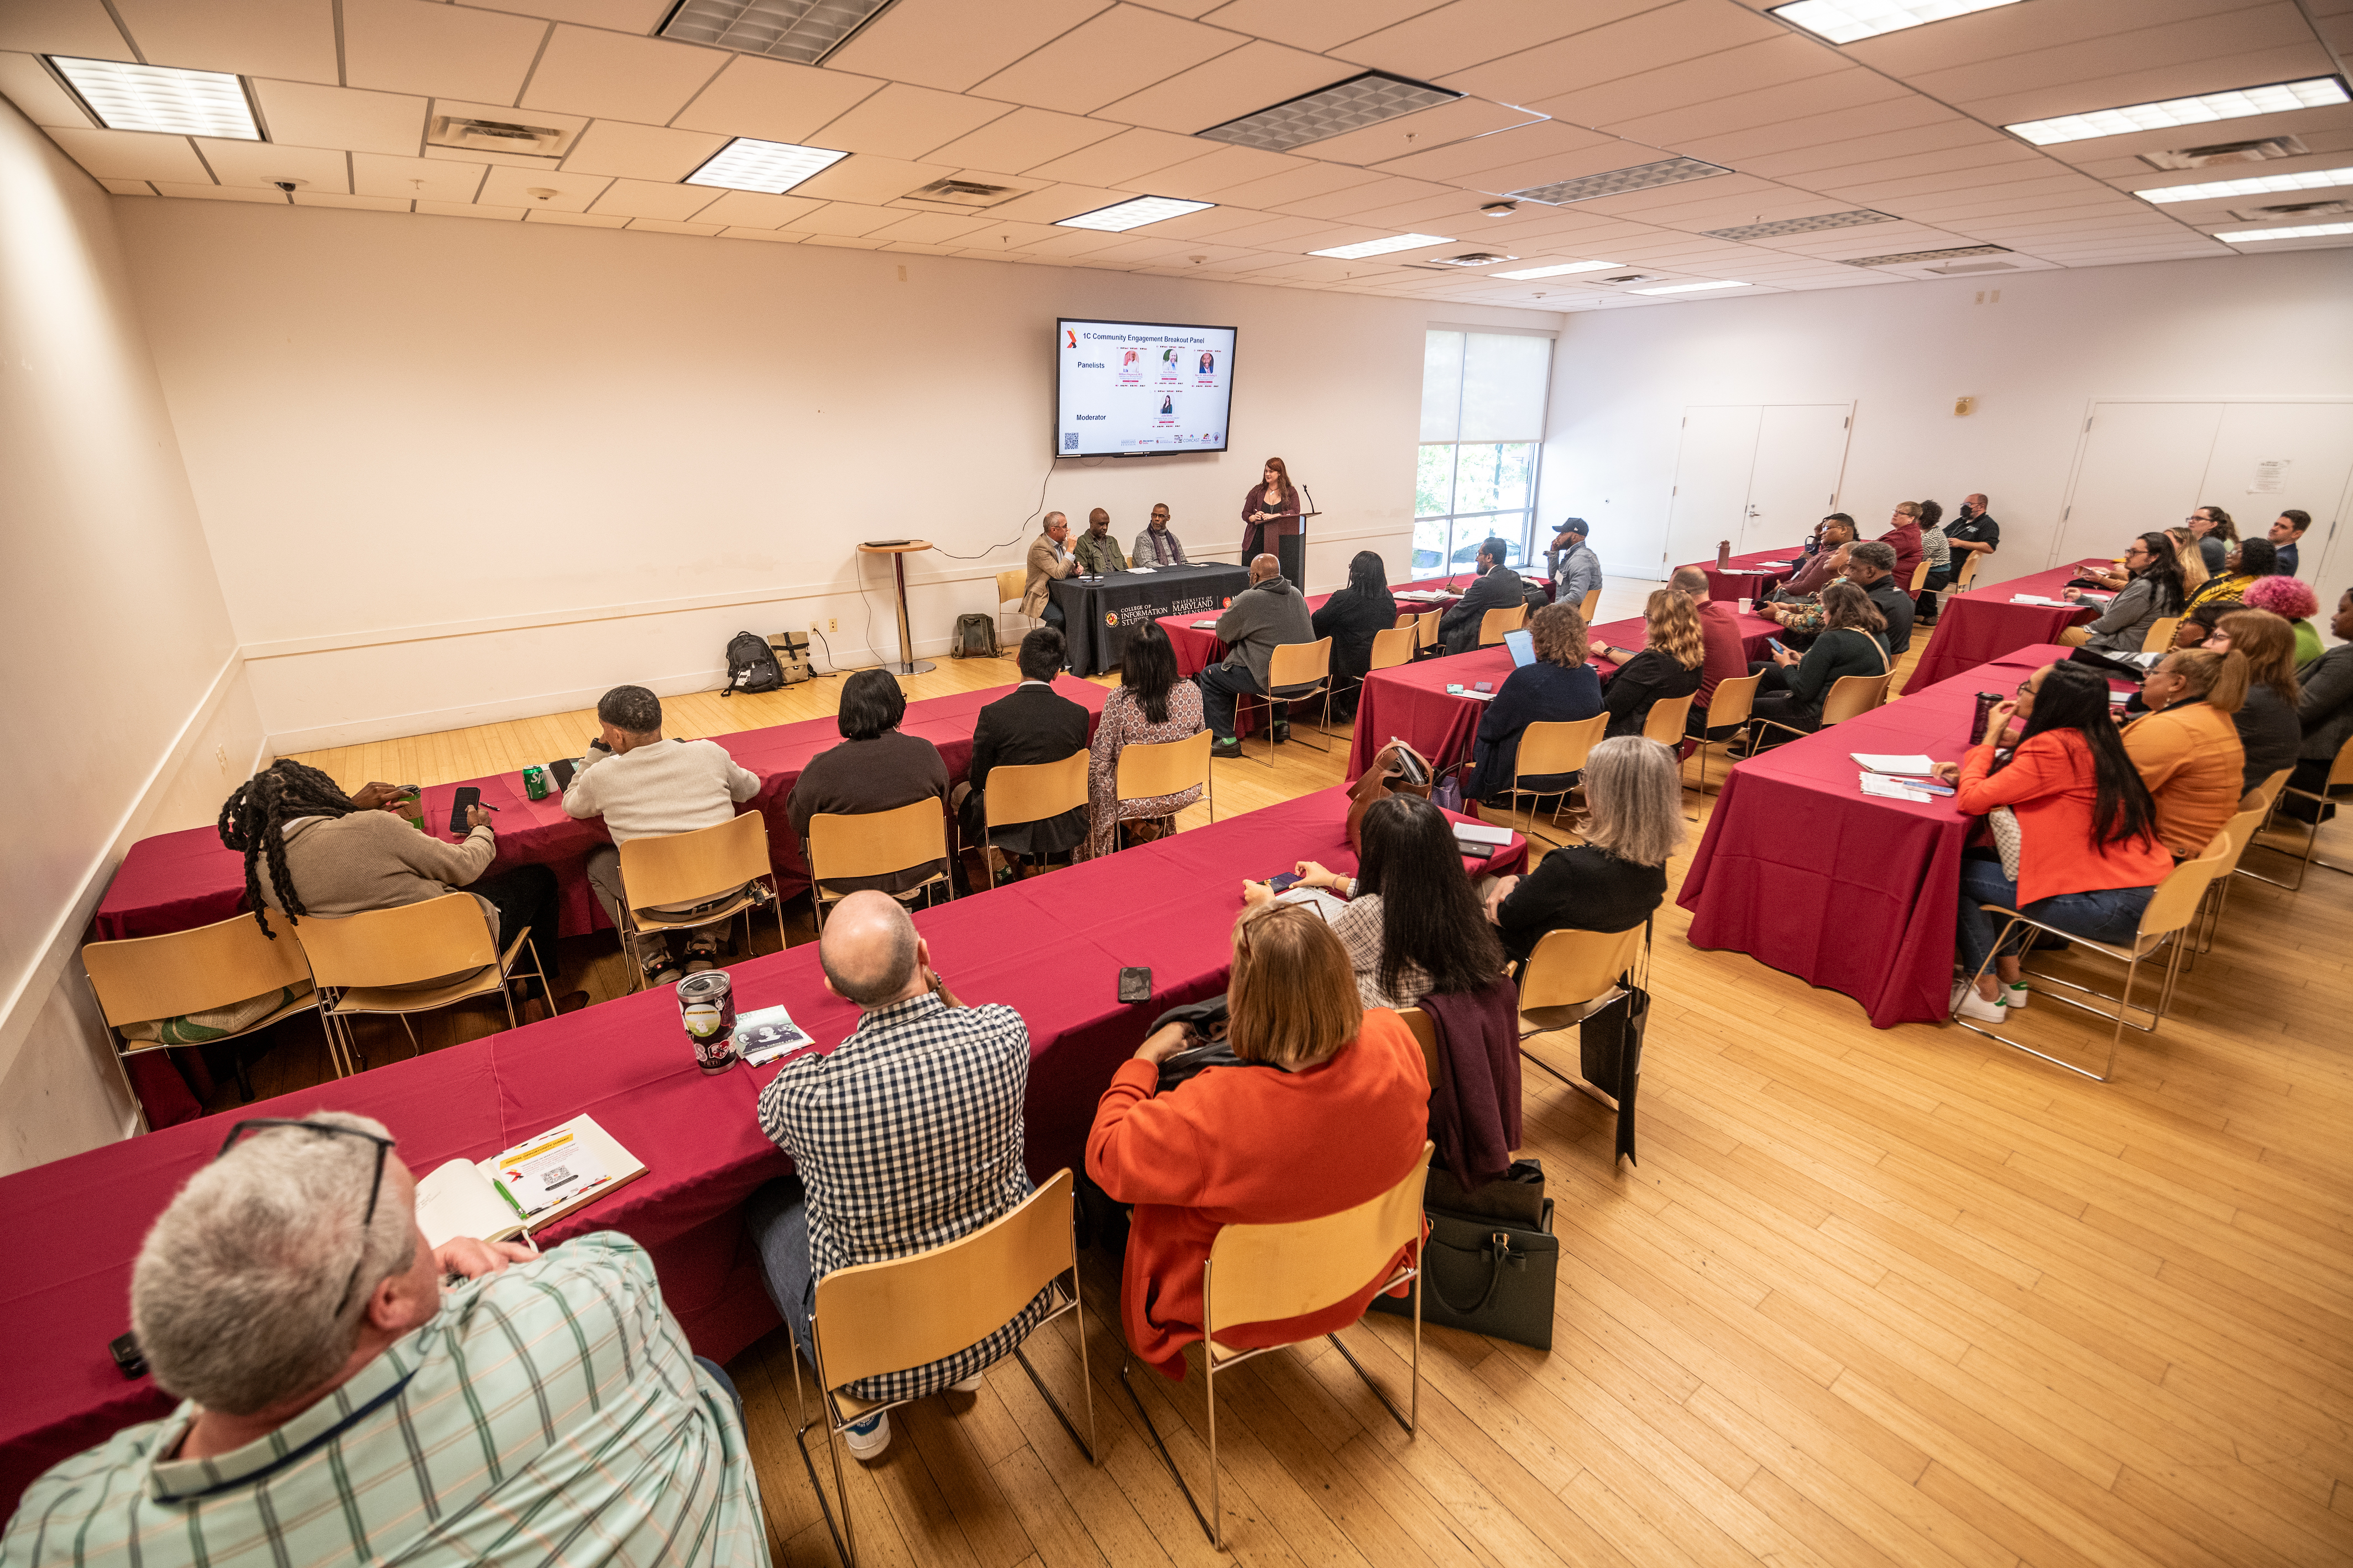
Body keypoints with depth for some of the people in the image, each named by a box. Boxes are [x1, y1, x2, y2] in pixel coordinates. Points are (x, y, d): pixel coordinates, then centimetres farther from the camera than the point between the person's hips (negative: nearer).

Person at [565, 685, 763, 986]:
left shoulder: (602, 776, -10)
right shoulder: (709, 752, -7)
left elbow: (571, 806, 15)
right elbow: (750, 787, 14)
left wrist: (598, 749, 16)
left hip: (664, 908, -2)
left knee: (597, 861, 25)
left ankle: (656, 958, 19)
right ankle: (705, 942, 25)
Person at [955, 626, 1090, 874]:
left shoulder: (993, 715, -22)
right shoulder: (1078, 714, -13)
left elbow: (979, 781, -10)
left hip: (1010, 830, -3)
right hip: (1063, 830, 3)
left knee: (961, 791, 28)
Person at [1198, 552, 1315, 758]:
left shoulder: (1248, 599, -14)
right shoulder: (1296, 594, 8)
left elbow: (1222, 632, -2)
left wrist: (1231, 610, 18)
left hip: (1272, 679, -8)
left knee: (1208, 677, 5)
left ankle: (1227, 740, 6)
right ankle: (1281, 722, 38)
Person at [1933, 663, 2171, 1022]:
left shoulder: (2054, 749, -21)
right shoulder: (2089, 741, 8)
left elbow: (1972, 800, -20)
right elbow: (2004, 786, 18)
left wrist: (1991, 738, -7)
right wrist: (1967, 774, 3)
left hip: (2109, 907, -9)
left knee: (1960, 872, 0)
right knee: (1984, 860, 19)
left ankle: (1987, 994, 13)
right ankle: (2011, 978, 27)